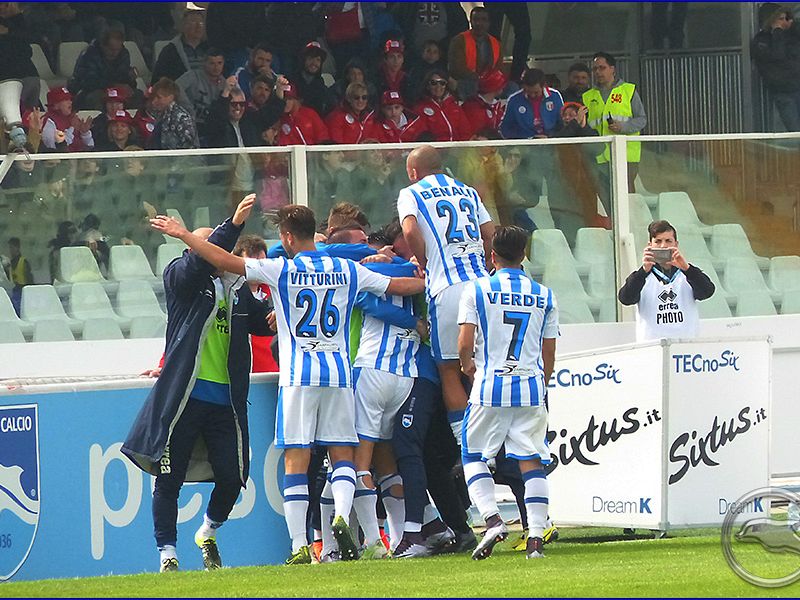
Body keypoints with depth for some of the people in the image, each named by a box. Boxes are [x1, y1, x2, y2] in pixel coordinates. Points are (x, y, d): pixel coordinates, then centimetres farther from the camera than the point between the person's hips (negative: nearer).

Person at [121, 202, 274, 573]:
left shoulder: (238, 289, 16)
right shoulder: (179, 277, 0)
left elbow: (265, 323, 23)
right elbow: (200, 261, -20)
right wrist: (234, 225, -27)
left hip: (226, 402, 4)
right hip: (183, 399, -4)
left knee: (232, 477, 1)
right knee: (169, 479, -1)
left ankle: (208, 533, 28)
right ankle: (167, 554, 8)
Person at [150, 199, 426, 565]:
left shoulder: (281, 270, -3)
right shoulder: (347, 270, 6)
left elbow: (228, 262, -10)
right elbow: (399, 286, 13)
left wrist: (183, 235, -2)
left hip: (297, 377, -3)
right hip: (338, 373, 3)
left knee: (296, 461, -1)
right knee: (343, 454, 10)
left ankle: (299, 546, -7)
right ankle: (342, 515, -18)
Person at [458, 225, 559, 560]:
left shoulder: (478, 290, -2)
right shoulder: (544, 296, 8)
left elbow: (465, 345, -7)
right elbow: (549, 355, 10)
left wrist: (469, 366, 14)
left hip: (490, 386, -2)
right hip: (531, 388, 3)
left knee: (473, 457, 9)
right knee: (532, 461, 4)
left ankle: (492, 520, -11)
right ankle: (536, 537, -5)